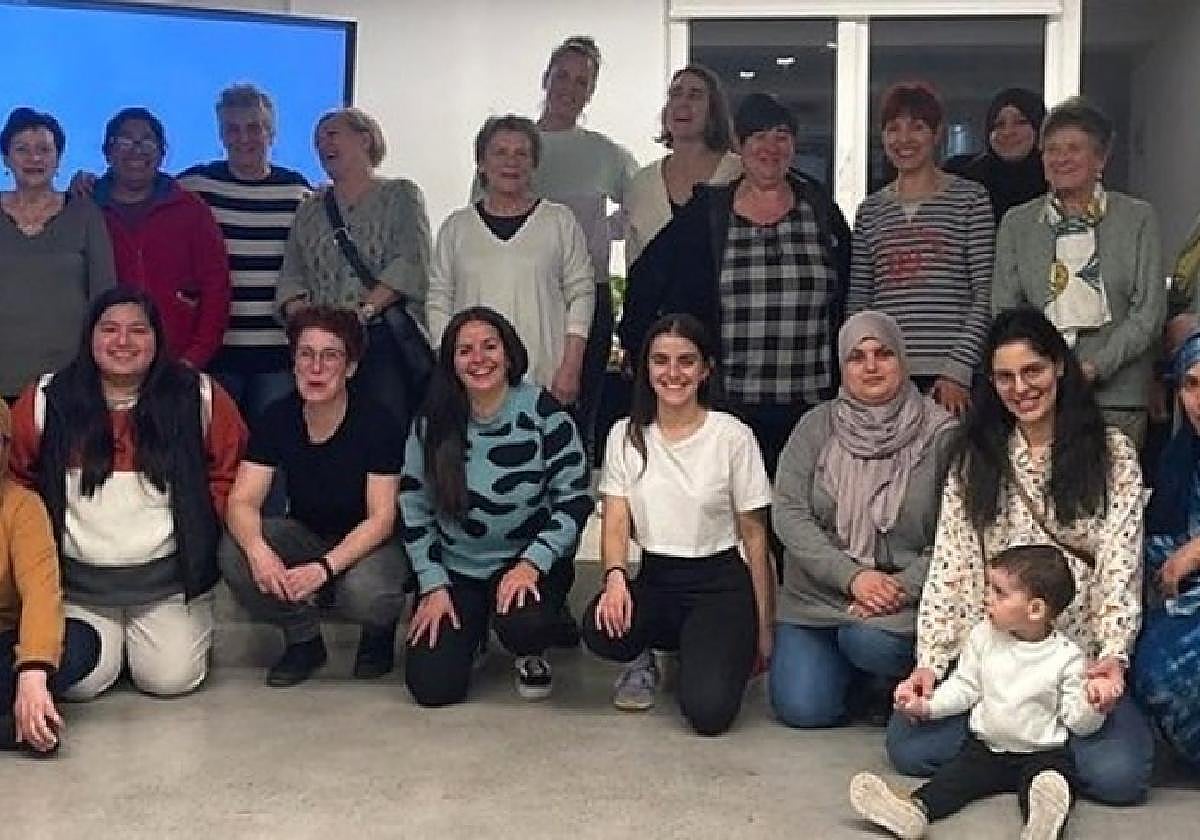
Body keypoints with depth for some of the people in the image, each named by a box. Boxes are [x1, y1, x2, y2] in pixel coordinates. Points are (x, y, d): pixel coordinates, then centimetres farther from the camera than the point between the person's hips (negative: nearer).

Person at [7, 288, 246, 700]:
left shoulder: (197, 396, -5)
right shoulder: (47, 400, -4)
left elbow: (229, 468, 4)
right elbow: (14, 477, 6)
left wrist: (202, 527, -3)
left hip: (167, 574, -1)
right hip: (77, 576, 1)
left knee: (171, 679, -9)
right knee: (80, 683, -9)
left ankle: (191, 623, 26)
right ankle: (108, 634, 25)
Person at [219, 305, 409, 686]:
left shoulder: (376, 423, -19)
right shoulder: (277, 417, -9)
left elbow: (381, 518, -21)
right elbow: (242, 501, -14)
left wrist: (325, 567, -36)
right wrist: (256, 547, -38)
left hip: (368, 541, -4)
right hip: (305, 533, 4)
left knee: (363, 593, -37)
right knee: (233, 552, -25)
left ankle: (380, 630, 4)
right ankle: (304, 639, 1)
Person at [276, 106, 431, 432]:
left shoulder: (401, 195, 8)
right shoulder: (310, 209, 21)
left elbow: (410, 264, -7)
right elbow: (291, 276, 13)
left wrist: (365, 309, -18)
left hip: (385, 336, -4)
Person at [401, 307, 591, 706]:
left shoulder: (542, 412, -11)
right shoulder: (433, 422, -4)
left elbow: (574, 500, -10)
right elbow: (413, 507, 2)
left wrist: (532, 563, -20)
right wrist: (433, 585, -3)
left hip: (527, 558, -2)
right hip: (456, 567, 2)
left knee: (521, 624, -35)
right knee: (432, 687, -10)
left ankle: (531, 656, 5)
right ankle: (474, 630, 25)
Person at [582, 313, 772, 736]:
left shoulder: (733, 436, -7)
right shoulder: (625, 435, 3)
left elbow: (754, 534, -2)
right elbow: (616, 523, -2)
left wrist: (764, 628, -3)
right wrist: (615, 576, -25)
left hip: (721, 584, -3)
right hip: (655, 580, 3)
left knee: (708, 710, -25)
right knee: (600, 628, -32)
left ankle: (703, 651, 12)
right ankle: (644, 659, 6)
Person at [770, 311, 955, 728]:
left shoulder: (939, 432, -6)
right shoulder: (817, 426, 1)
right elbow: (788, 513, -6)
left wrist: (906, 585, -21)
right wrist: (852, 576, -16)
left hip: (904, 596, -2)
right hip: (816, 594, 3)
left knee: (868, 638, -34)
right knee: (801, 708, -11)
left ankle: (899, 680, 3)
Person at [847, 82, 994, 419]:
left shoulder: (970, 198, 5)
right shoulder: (870, 210, 15)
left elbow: (986, 295, -1)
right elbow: (856, 302, 14)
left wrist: (959, 369, -10)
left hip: (951, 378, -3)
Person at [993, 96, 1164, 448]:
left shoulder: (1138, 218, 7)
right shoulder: (1016, 223, 11)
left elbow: (1149, 311, 0)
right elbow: (1004, 310, 7)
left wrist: (1095, 366, -12)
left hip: (1116, 396, -1)